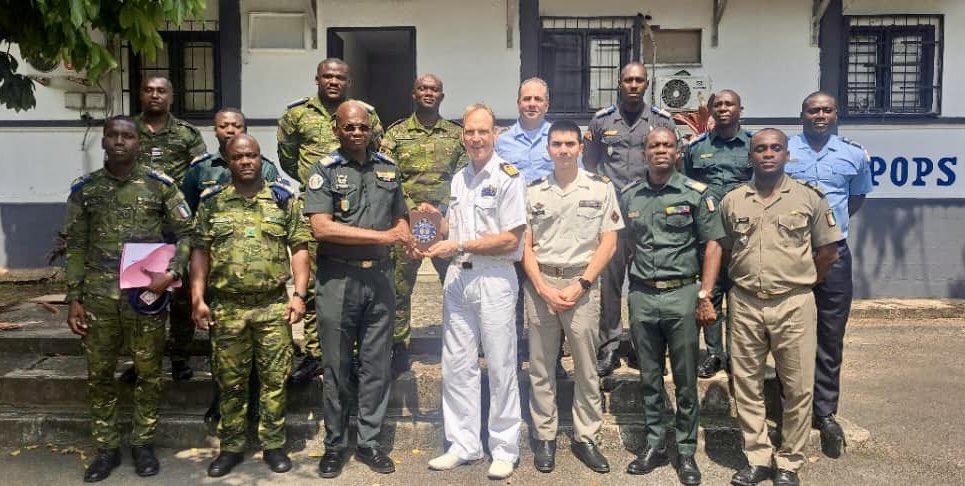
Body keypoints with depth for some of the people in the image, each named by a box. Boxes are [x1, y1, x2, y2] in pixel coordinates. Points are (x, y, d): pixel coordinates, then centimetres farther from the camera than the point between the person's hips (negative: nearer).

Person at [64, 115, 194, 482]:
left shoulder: (160, 184, 1)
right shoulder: (84, 189, 6)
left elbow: (186, 232, 1)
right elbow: (76, 247, 8)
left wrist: (173, 273, -14)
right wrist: (74, 299, 4)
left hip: (147, 292, -2)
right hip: (98, 296, 2)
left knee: (149, 373, 7)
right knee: (99, 375, 9)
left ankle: (143, 443, 23)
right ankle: (107, 448, 24)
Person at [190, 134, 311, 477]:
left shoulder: (284, 199, 4)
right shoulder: (212, 202, 6)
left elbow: (299, 248, 2)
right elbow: (200, 251, 6)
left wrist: (299, 294, -6)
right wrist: (198, 299, -1)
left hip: (273, 306, -1)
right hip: (226, 307, 1)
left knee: (274, 379, 5)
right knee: (230, 381, 9)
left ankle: (274, 445, 19)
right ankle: (231, 447, 23)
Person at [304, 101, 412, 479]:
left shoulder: (388, 169, 11)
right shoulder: (325, 170, -3)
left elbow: (400, 219, 18)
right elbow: (321, 227, -14)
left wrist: (406, 237, -6)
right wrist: (381, 236, -15)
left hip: (379, 277, 4)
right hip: (338, 278, -3)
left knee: (376, 366, 8)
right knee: (337, 367, 6)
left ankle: (369, 442, 22)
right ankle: (335, 445, 21)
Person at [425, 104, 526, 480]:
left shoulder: (508, 177, -7)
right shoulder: (458, 180, 13)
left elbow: (510, 239, -13)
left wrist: (459, 246, -13)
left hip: (494, 279, -6)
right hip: (458, 277, 6)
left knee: (501, 368, 3)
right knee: (456, 366, 10)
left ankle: (504, 449, 16)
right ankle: (463, 445, 22)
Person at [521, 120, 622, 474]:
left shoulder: (601, 188, 2)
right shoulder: (533, 191, 6)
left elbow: (608, 244, -1)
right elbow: (525, 245, 5)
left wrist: (579, 286, -9)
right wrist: (543, 288, -7)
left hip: (583, 284, -1)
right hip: (540, 284, 1)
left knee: (586, 367, 5)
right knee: (541, 366, 7)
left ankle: (586, 438, 18)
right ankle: (544, 437, 19)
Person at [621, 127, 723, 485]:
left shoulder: (696, 194, -1)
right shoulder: (628, 196, 8)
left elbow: (712, 245, -3)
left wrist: (705, 296, -9)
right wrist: (634, 286, 8)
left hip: (682, 294, -3)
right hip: (641, 296, 3)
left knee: (686, 379, 5)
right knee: (649, 377, 11)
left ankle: (686, 452, 18)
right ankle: (655, 446, 25)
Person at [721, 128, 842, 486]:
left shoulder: (810, 197, 1)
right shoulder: (731, 201, 6)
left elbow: (827, 250, 7)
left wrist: (800, 282, 8)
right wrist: (743, 278, 10)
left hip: (793, 305, -1)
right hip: (745, 305, 2)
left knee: (797, 388, 5)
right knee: (747, 386, 8)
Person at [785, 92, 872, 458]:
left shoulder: (855, 155, 5)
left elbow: (858, 196, 21)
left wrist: (833, 223, 12)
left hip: (834, 253, 1)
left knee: (831, 336, 5)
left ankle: (825, 412, 17)